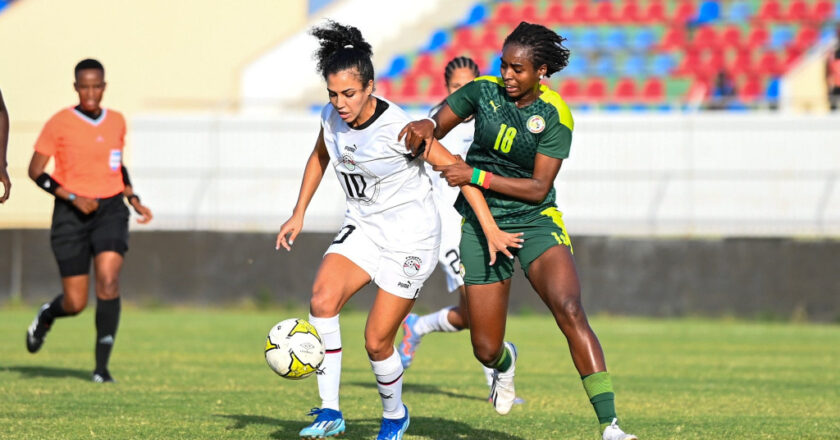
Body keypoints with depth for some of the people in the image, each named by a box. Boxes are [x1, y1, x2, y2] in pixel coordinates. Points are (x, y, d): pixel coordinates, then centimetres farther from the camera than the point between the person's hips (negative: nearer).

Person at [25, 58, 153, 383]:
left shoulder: (117, 122, 8)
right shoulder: (60, 124, -6)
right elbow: (35, 170, -5)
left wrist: (134, 199, 12)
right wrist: (72, 197, -15)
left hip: (110, 210, 3)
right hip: (71, 215, -2)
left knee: (108, 281, -20)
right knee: (75, 303, -1)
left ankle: (102, 366, -13)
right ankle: (46, 316, 37)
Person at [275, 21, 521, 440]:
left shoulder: (397, 128, -24)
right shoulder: (332, 117, -6)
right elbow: (320, 158, 18)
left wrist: (490, 230, -19)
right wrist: (298, 214, 15)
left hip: (410, 235, -5)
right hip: (363, 226, 6)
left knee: (377, 342, -5)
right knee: (322, 299, -22)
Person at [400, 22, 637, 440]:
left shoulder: (554, 115, -12)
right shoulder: (484, 91, -4)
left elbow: (538, 188, -15)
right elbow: (436, 126, 4)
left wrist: (477, 176, -23)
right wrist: (425, 127, -21)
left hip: (535, 221, -2)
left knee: (569, 311, -27)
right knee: (485, 350, 3)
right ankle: (504, 363, 45)